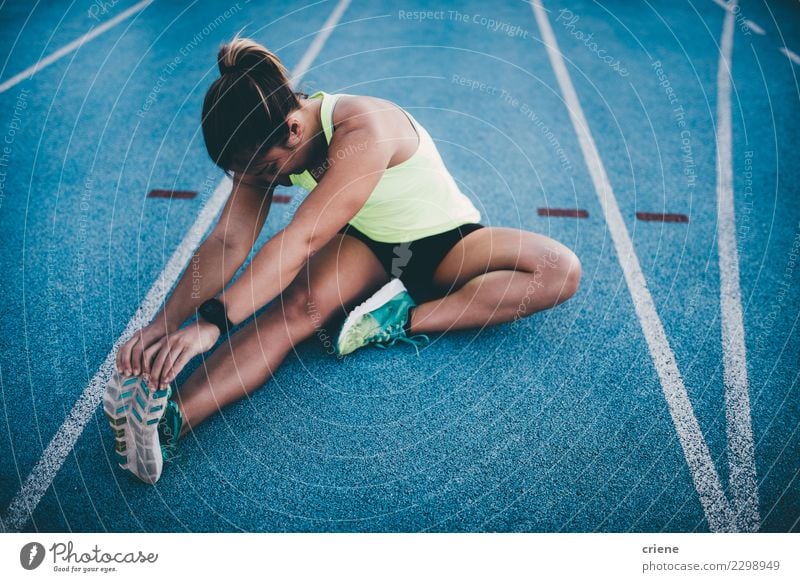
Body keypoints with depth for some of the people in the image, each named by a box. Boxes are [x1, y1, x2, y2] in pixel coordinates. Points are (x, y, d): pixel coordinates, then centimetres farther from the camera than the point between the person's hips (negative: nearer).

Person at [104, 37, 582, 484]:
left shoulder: (363, 128, -34)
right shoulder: (266, 145, -13)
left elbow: (302, 239, -43)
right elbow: (227, 243, -19)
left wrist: (214, 321, -49)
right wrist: (162, 323, -32)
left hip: (446, 241, -2)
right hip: (366, 246, 3)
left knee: (562, 269, -29)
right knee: (300, 304, -32)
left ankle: (405, 321, -36)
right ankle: (168, 417, -48)